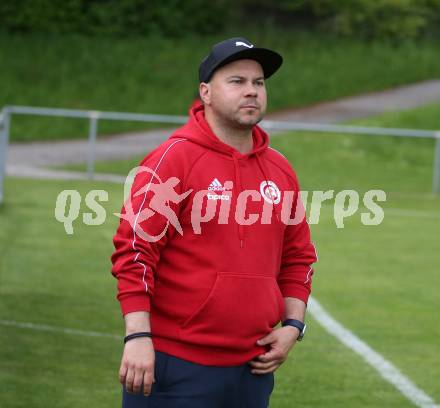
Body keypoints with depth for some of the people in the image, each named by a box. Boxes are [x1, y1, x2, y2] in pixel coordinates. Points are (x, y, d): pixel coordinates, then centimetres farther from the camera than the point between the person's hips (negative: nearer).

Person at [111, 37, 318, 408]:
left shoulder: (280, 170, 12)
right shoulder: (172, 158, -7)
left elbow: (298, 258, 21)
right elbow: (135, 249, -11)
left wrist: (292, 326, 9)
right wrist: (138, 336, -17)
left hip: (253, 368, 6)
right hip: (176, 365, -6)